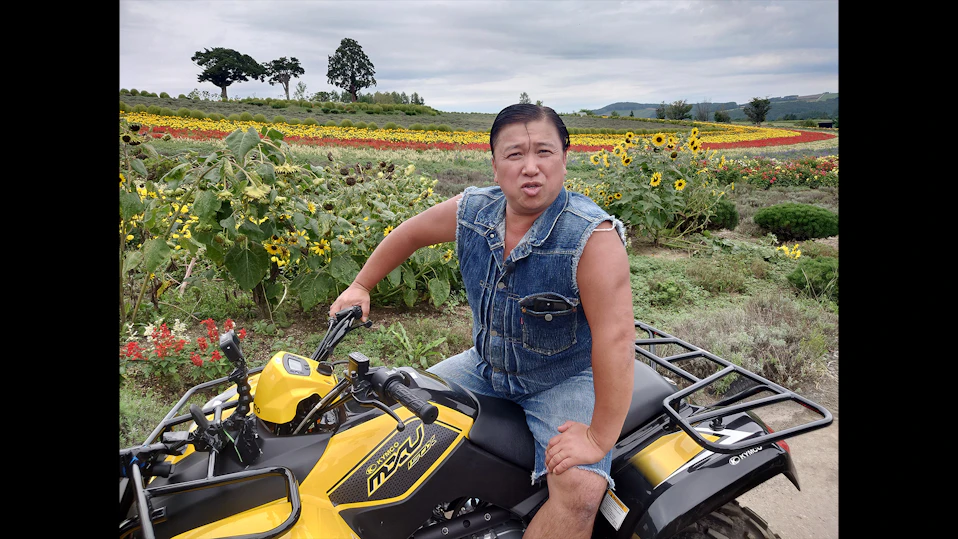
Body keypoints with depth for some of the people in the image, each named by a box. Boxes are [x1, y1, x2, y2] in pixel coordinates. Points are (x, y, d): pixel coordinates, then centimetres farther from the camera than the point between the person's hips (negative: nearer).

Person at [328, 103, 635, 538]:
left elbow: (615, 339, -32)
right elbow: (411, 233, 8)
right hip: (486, 366, 6)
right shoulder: (470, 211, -11)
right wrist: (360, 286, 13)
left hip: (565, 379, -5)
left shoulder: (594, 238, -29)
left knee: (579, 489, -28)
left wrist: (598, 440, -31)